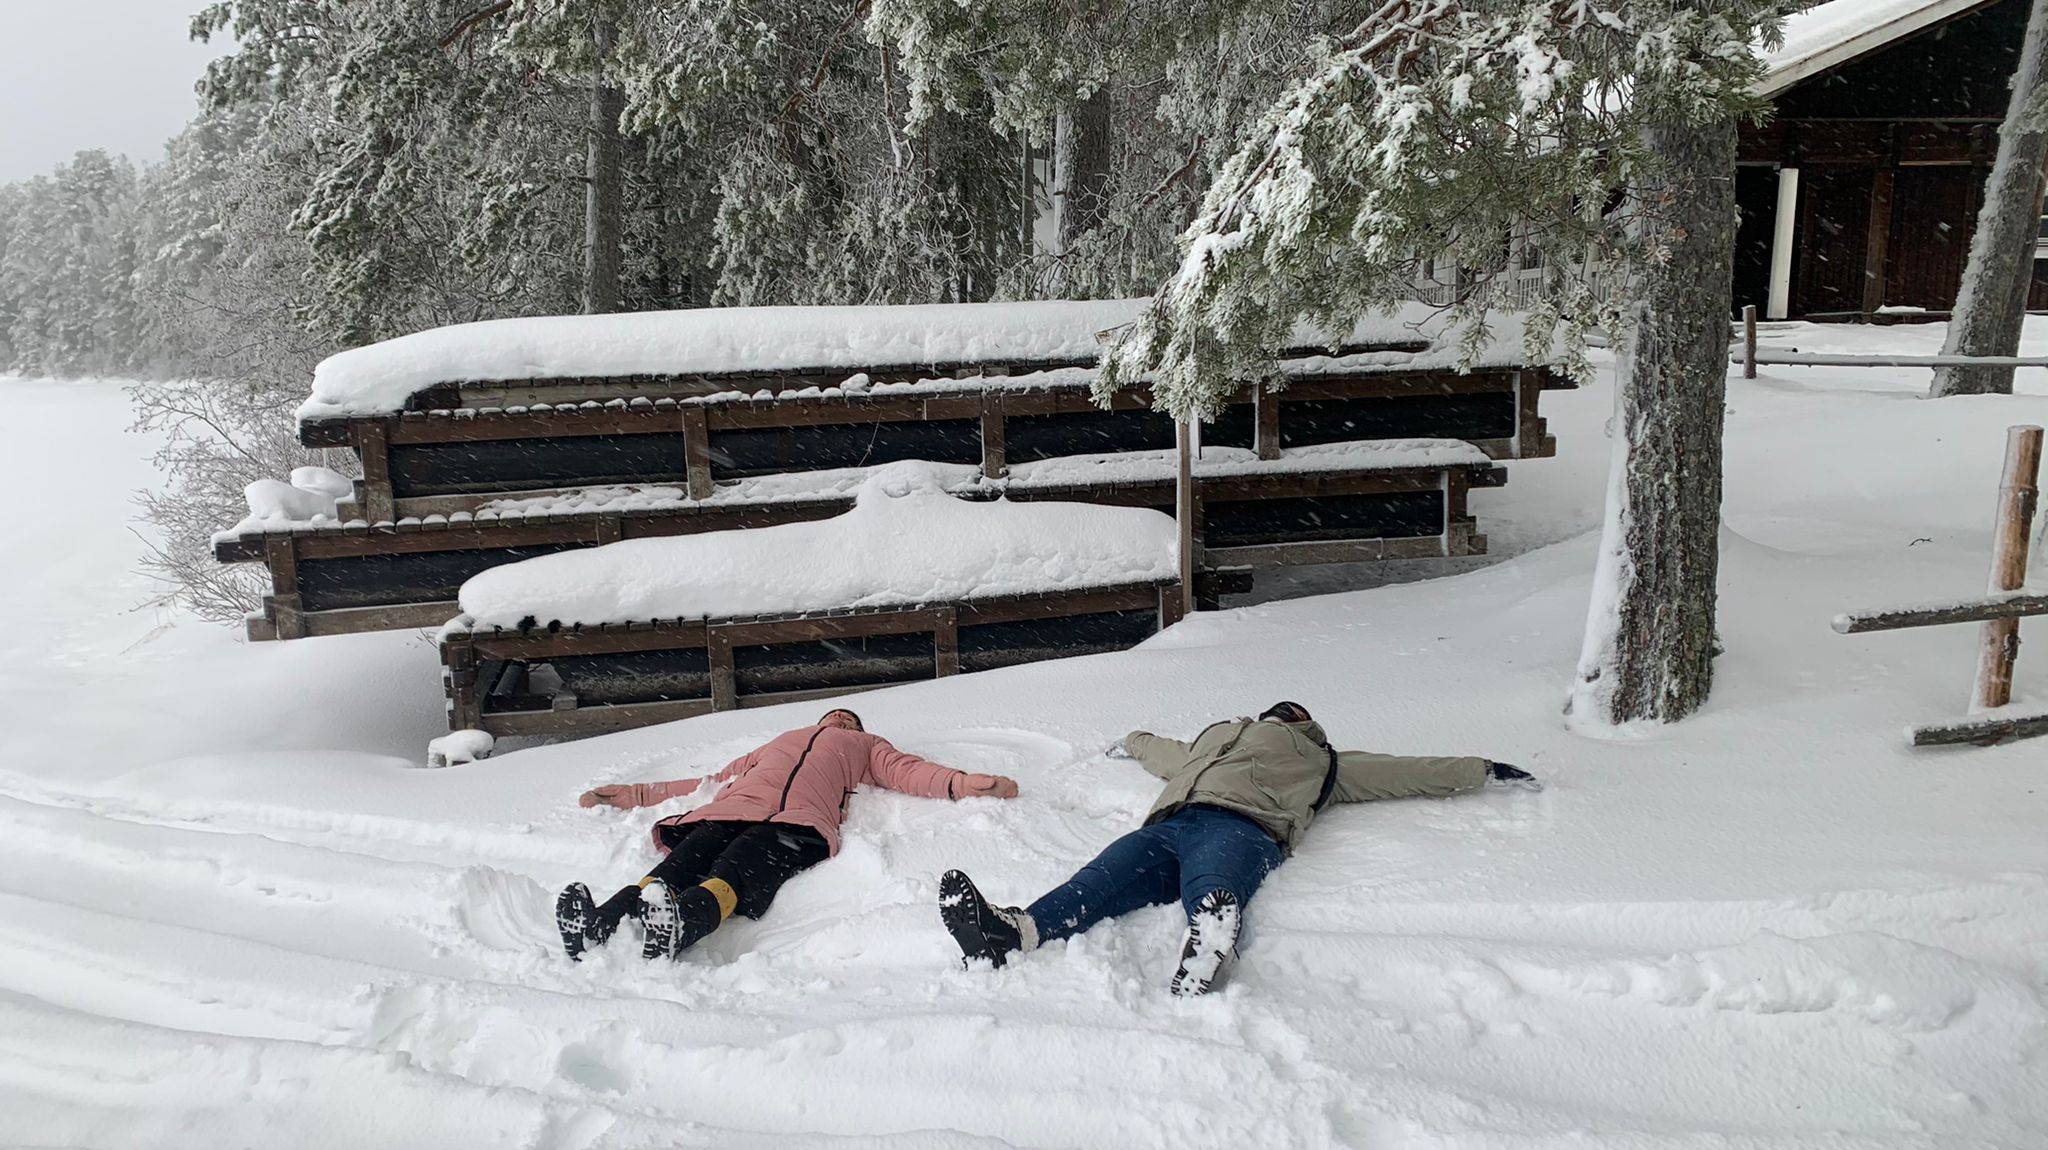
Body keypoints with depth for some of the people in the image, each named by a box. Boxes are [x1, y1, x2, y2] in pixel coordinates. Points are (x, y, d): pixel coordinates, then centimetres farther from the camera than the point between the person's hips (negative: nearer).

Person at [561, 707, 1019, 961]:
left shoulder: (865, 746, 40)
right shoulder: (777, 743, 47)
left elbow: (909, 772, 22)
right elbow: (711, 782, 43)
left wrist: (968, 784, 2)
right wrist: (632, 794, 38)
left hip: (799, 822, -3)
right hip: (732, 811, 3)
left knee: (734, 873, -37)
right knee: (679, 865, -31)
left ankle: (673, 930, -68)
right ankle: (596, 927, -57)